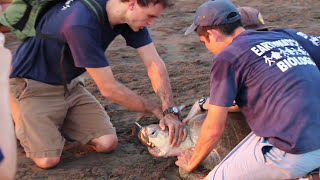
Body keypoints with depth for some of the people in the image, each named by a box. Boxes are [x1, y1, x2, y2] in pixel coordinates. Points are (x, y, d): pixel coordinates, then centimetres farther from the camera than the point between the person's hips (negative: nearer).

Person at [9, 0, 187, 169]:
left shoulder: (131, 16, -13)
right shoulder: (82, 24, -36)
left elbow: (155, 64, -11)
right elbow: (109, 88, -29)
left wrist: (171, 111, -22)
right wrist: (157, 109, -17)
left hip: (69, 83, 7)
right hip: (32, 85, -6)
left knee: (107, 143, -8)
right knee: (48, 160, -16)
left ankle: (58, 119, 17)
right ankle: (18, 118, 13)